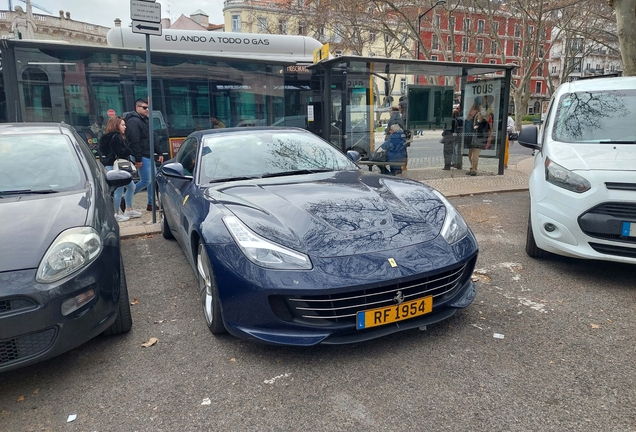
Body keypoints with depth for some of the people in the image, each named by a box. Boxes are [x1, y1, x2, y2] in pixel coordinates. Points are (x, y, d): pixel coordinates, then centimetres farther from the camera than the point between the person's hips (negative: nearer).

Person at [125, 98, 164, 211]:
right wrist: (138, 159, -23)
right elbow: (134, 142, -20)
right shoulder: (133, 121, -13)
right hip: (142, 157, -10)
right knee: (146, 181, -8)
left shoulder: (145, 120, 18)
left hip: (149, 156, 10)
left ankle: (151, 204, 17)